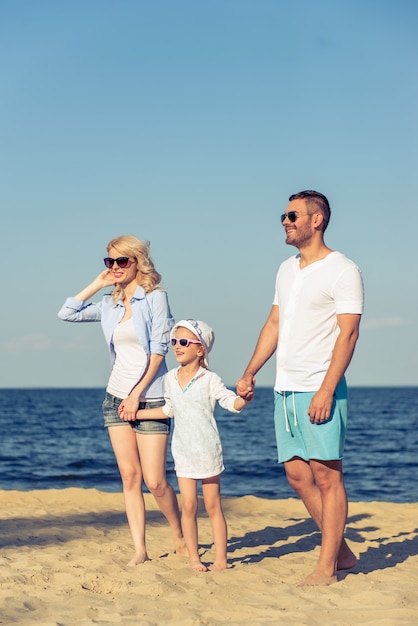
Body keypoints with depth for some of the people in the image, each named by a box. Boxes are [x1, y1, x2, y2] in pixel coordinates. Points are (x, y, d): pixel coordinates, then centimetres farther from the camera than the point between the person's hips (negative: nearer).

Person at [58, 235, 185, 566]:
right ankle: (140, 549, 5)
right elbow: (67, 313, 13)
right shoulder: (109, 304, 11)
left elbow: (158, 351, -11)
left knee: (155, 480, -6)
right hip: (116, 398, 5)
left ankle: (181, 539, 16)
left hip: (150, 399, -5)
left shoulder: (156, 297, -6)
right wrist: (97, 284, 8)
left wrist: (137, 394, -13)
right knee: (130, 476, 2)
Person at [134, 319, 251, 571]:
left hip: (208, 451, -4)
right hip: (183, 452, 4)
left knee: (213, 505, 2)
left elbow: (232, 403, -17)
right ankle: (194, 558, 8)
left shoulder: (210, 380, -8)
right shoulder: (171, 378, 6)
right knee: (189, 505, 1)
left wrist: (244, 397, -39)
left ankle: (221, 559, 8)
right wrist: (136, 413, 23)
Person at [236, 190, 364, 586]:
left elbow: (348, 333, -13)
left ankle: (327, 566, 1)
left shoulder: (342, 271, -7)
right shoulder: (287, 270, 17)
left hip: (319, 390, -8)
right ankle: (341, 550, 20)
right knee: (297, 475, 8)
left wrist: (326, 390, -20)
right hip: (285, 390, 8)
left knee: (326, 475, -4)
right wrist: (250, 373, 15)